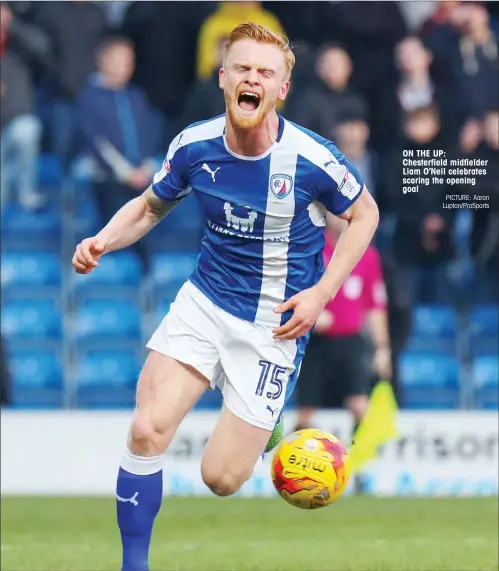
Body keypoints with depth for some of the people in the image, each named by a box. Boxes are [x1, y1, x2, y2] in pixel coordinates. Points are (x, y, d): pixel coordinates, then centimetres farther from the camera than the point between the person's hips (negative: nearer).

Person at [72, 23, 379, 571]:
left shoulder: (311, 158, -17)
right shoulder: (194, 146, -7)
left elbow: (364, 213, 1)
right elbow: (151, 205, 12)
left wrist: (321, 293, -8)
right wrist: (103, 240, -8)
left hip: (274, 323, -3)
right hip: (203, 300, 3)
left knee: (221, 479, -5)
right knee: (147, 430, -17)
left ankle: (263, 428, 30)